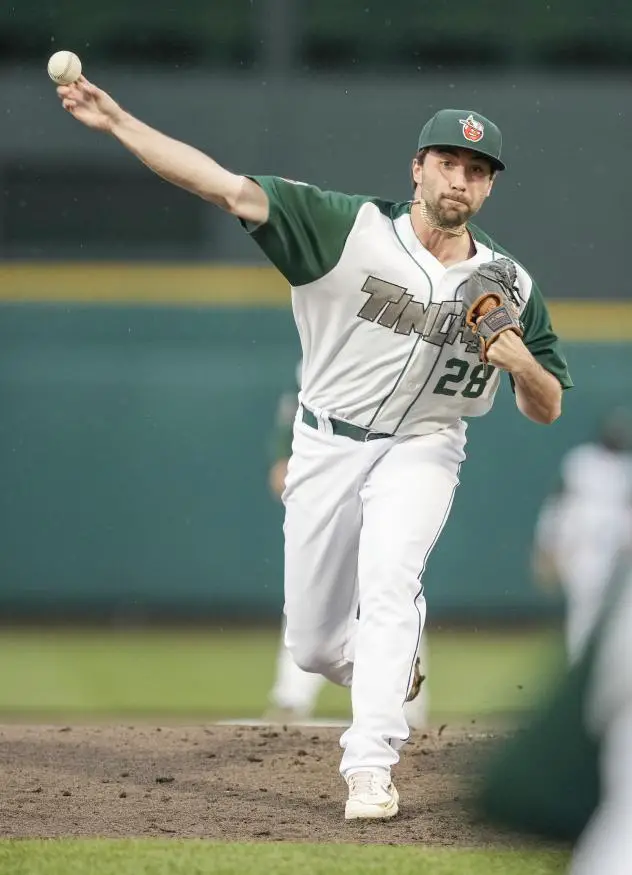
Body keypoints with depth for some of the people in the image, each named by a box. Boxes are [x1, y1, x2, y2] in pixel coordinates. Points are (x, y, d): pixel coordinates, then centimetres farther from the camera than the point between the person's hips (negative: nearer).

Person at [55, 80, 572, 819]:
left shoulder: (508, 285, -4)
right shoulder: (351, 228, -11)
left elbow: (547, 411, 3)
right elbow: (229, 188, -19)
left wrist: (522, 363, -22)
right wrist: (118, 122, -29)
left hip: (421, 449, -1)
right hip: (327, 445, 1)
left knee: (388, 576, -29)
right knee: (313, 645, 4)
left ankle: (370, 768, -31)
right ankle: (393, 672, 40)